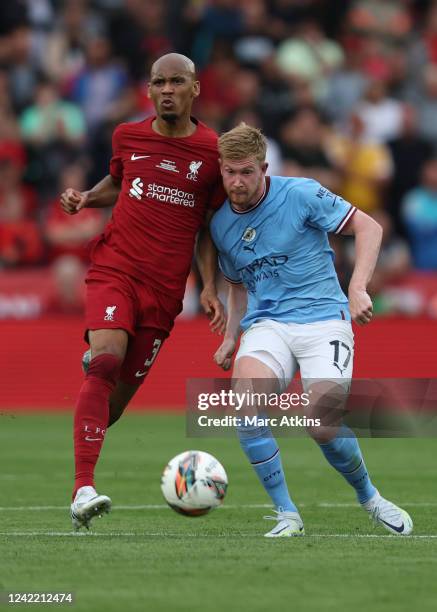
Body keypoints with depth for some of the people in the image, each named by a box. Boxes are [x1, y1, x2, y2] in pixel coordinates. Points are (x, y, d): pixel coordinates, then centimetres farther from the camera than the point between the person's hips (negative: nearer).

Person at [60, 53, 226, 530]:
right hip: (114, 270, -1)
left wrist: (209, 287, 1)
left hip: (165, 288, 1)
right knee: (107, 362, -23)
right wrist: (86, 198, 7)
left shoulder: (214, 151, 2)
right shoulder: (128, 136, 6)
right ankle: (84, 488, -30)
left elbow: (209, 227, 11)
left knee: (122, 392, 1)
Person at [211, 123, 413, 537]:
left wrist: (357, 288, -15)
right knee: (244, 400, -27)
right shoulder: (220, 224, 9)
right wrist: (230, 337, 15)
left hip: (322, 318, -4)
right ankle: (286, 515, -16)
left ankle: (369, 497, 14)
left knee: (323, 428, -19)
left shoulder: (300, 194, -7)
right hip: (265, 325, 4)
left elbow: (368, 227, -4)